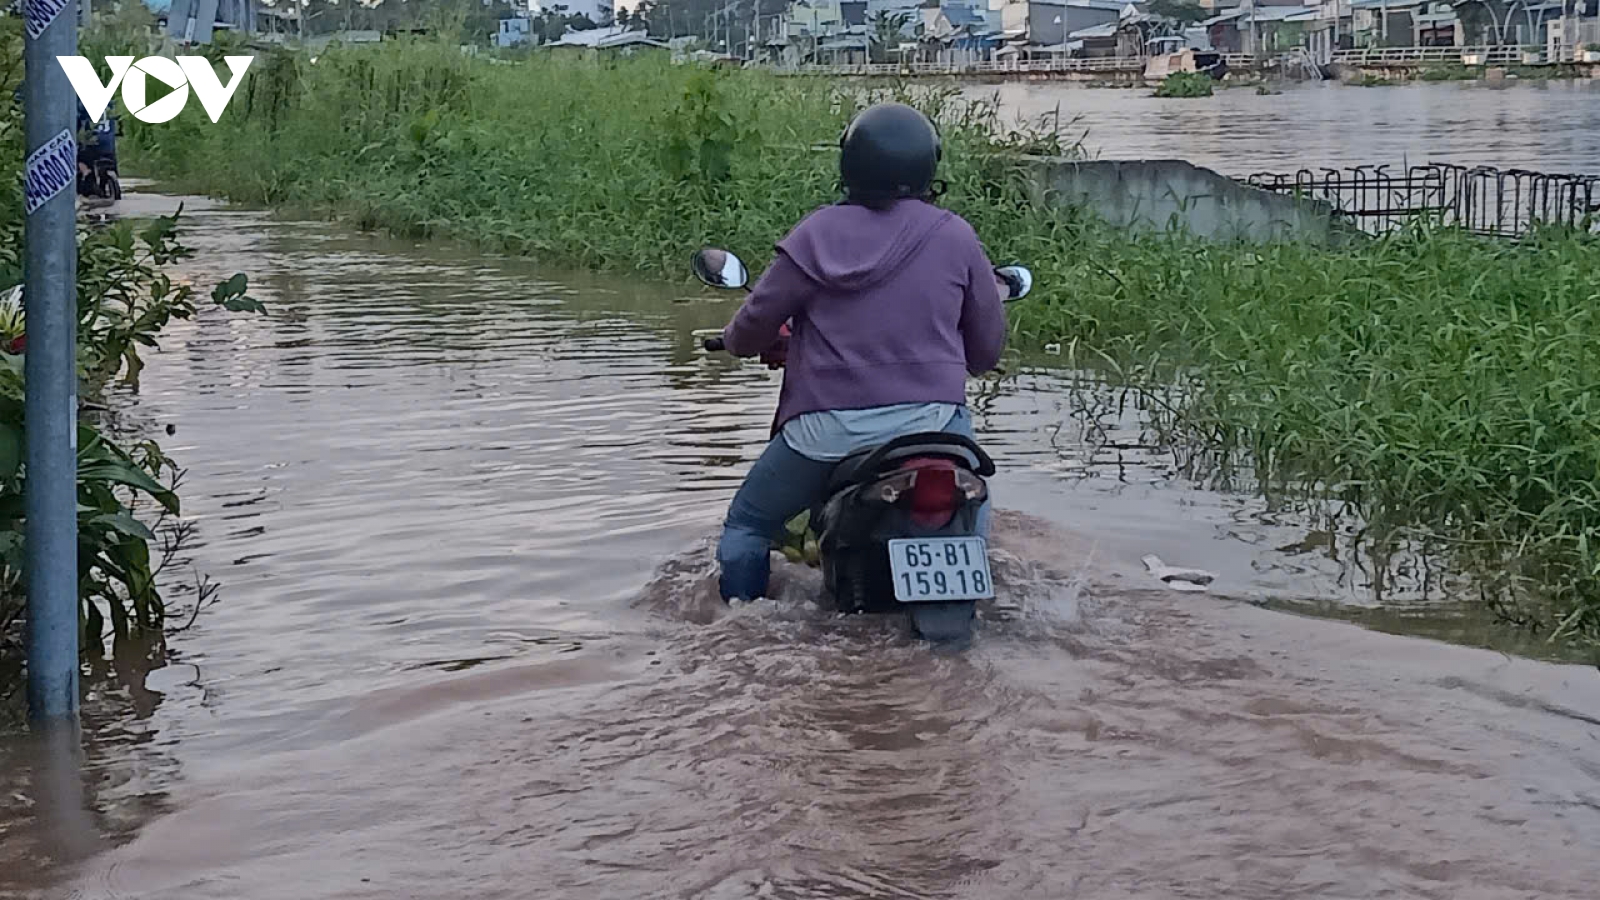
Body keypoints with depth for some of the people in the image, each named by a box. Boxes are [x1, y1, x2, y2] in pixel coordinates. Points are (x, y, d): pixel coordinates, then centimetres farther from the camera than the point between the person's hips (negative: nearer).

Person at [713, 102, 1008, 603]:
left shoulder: (815, 235, 0)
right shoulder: (955, 237, 2)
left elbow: (752, 328, 3)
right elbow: (987, 346, 9)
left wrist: (740, 339, 28)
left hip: (824, 427, -1)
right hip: (930, 416, 1)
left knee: (746, 526, 21)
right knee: (972, 519, 31)